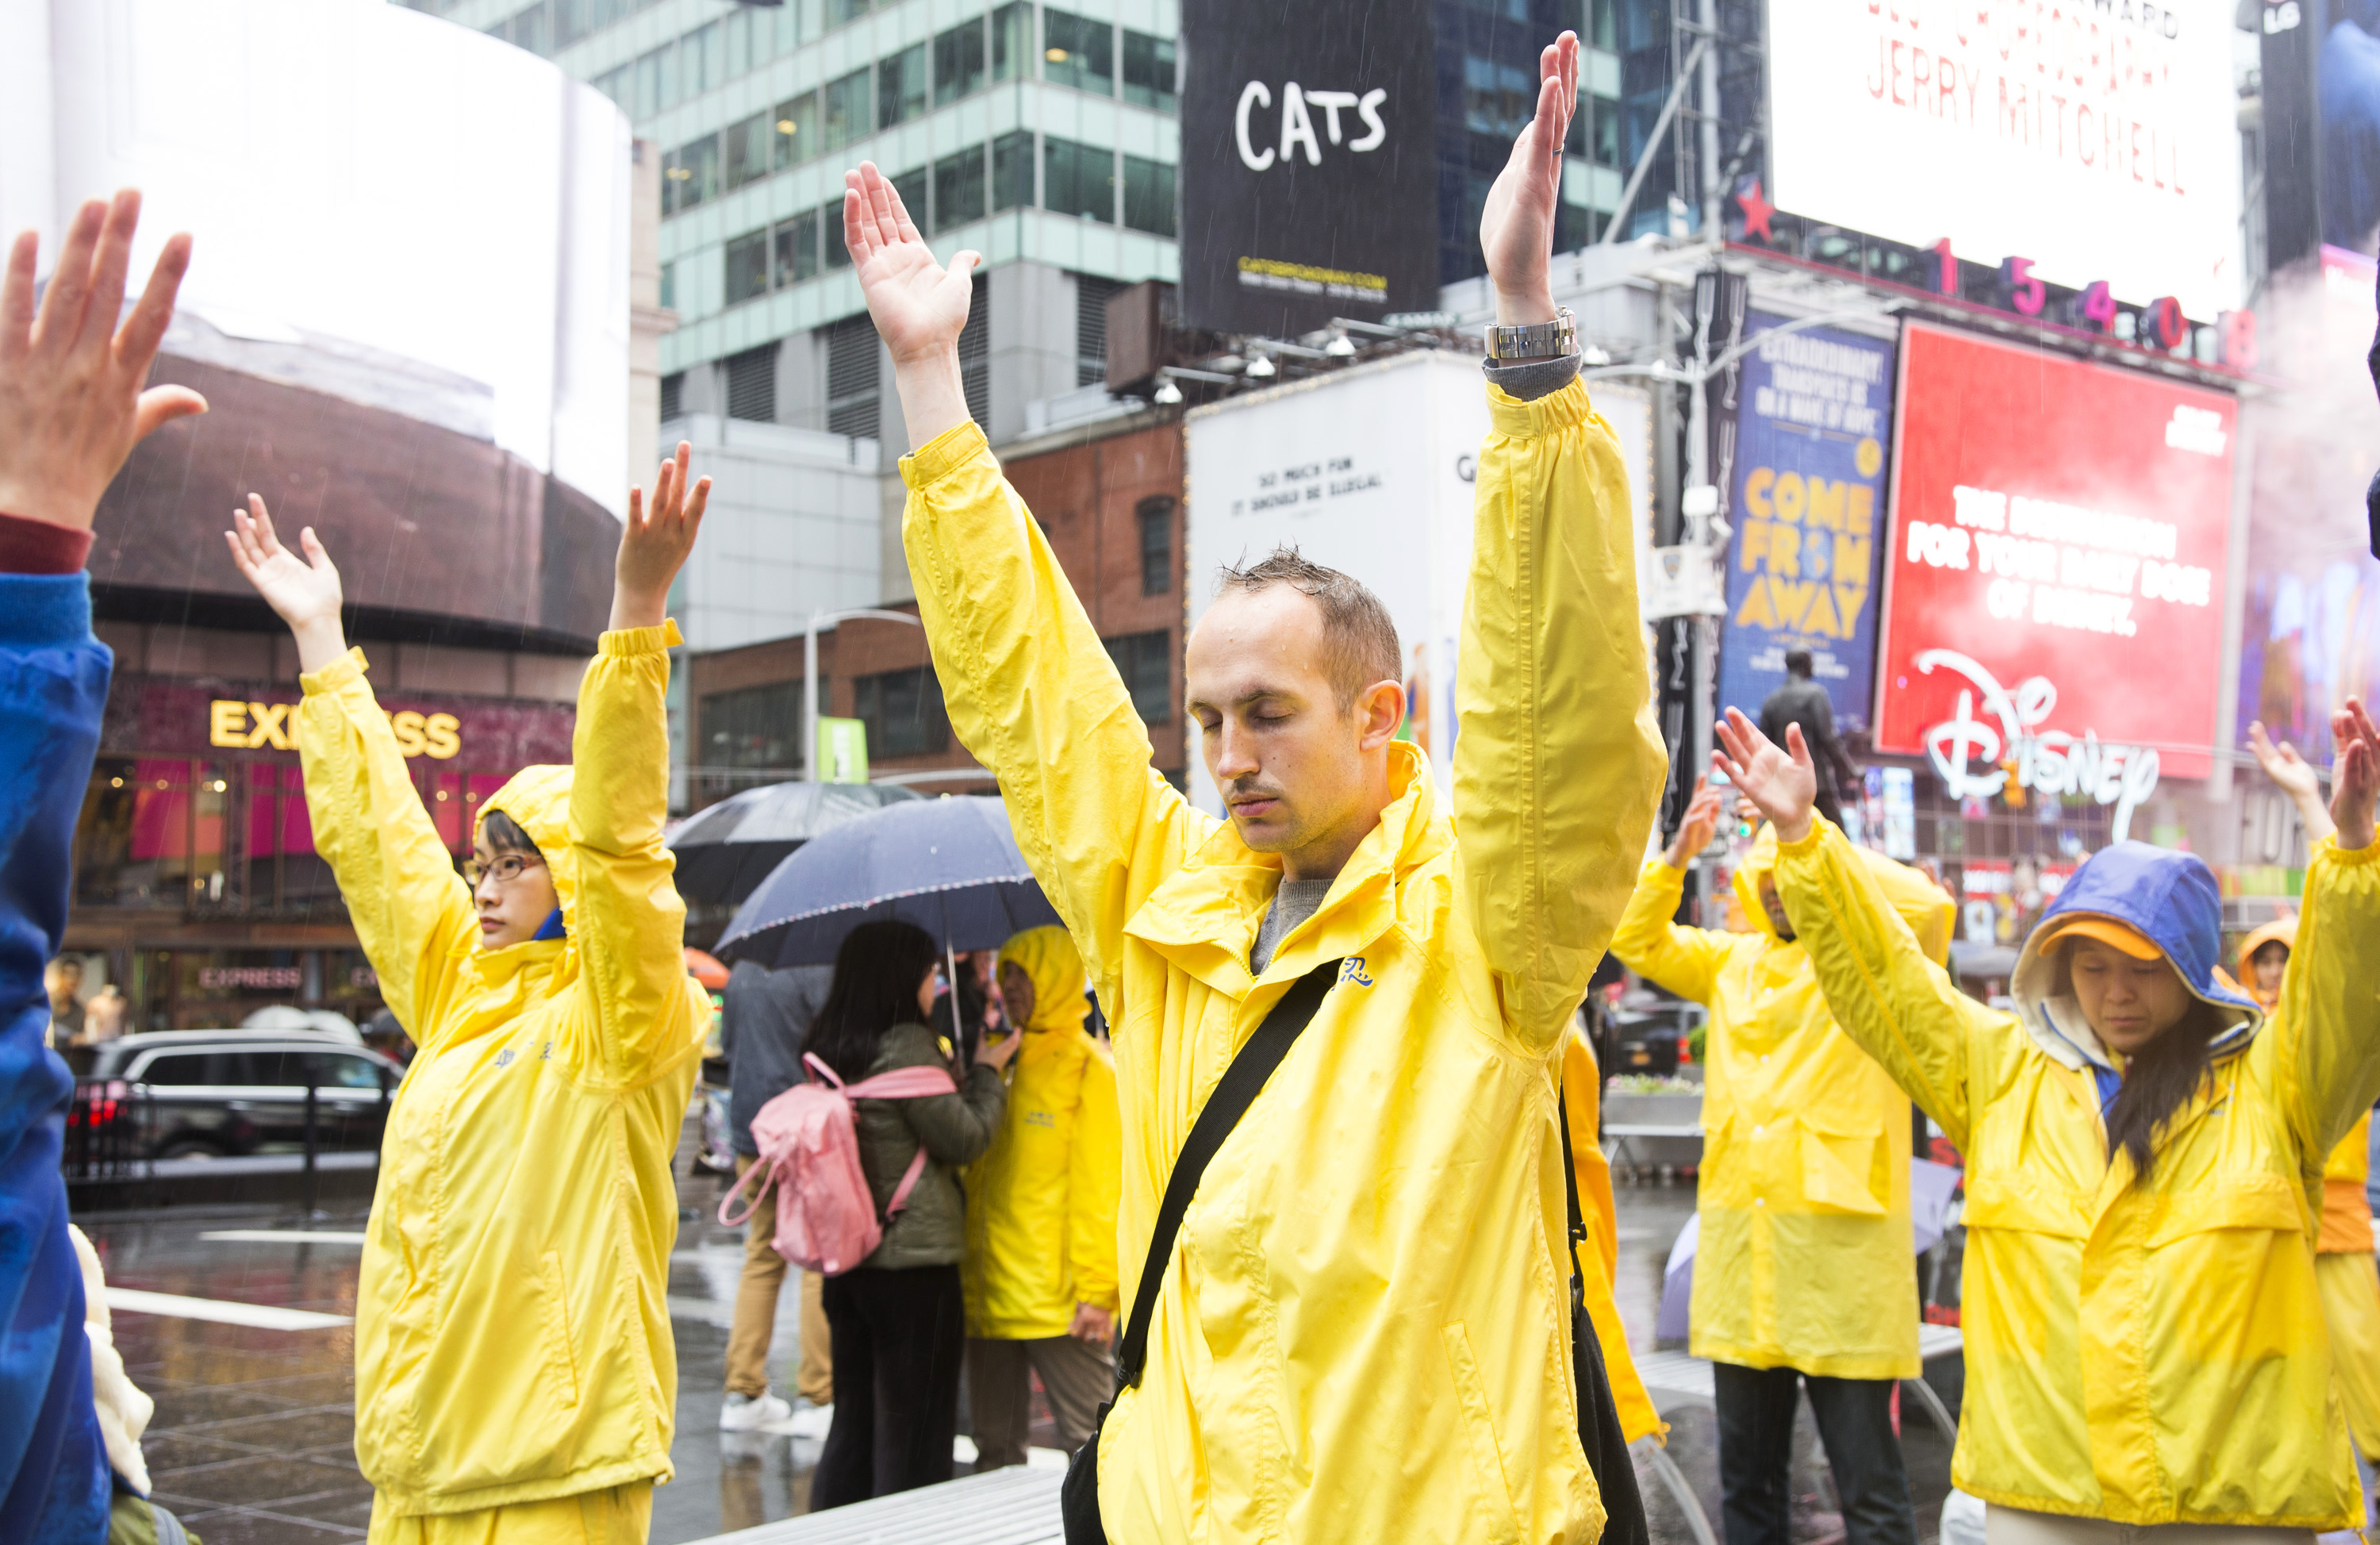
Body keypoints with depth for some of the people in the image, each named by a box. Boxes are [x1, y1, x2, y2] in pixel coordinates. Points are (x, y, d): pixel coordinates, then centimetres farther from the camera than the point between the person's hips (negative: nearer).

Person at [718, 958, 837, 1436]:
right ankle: (817, 1396, 0)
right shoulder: (818, 971, -12)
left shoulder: (741, 974, 12)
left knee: (761, 1259, 14)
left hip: (752, 1132, 7)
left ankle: (743, 1392, 13)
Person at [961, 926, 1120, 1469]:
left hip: (1057, 1299, -7)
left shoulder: (1087, 1066, -5)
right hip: (988, 1295, 7)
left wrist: (1096, 1290, -16)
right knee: (996, 1447, 13)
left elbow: (1101, 1185, -11)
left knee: (1091, 1442, -2)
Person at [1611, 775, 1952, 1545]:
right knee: (1747, 1474, 15)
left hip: (1839, 1249, -6)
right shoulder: (1734, 961, 15)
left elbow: (1928, 908, -21)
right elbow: (1638, 940, 16)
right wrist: (1677, 856, 2)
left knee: (1867, 1481, -1)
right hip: (1739, 1247, 6)